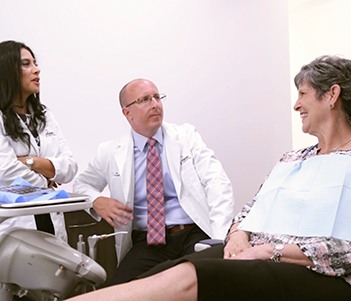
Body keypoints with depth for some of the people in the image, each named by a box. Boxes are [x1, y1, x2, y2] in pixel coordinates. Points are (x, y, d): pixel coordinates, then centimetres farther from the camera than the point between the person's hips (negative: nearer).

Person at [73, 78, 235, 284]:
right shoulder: (111, 153, 11)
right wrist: (97, 201, 1)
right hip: (147, 242, 1)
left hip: (194, 233, -1)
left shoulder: (186, 136, 9)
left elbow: (218, 183, -1)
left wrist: (220, 239, -16)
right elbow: (81, 184, 27)